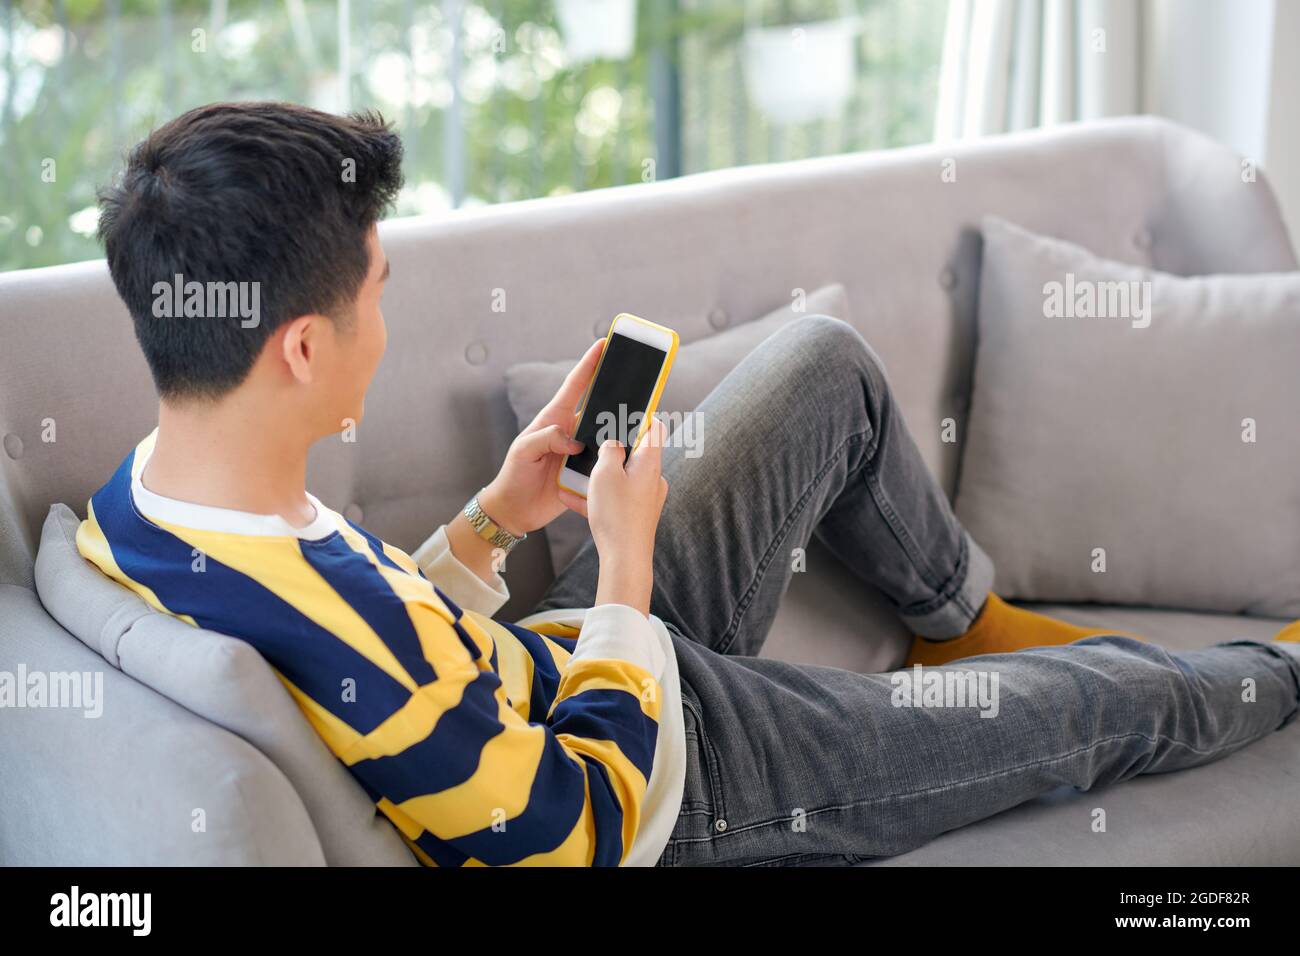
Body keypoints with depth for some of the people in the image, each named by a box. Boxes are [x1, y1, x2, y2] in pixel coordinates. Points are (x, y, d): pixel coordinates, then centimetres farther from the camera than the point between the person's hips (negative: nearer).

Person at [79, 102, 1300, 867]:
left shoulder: (130, 509, -12)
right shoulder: (351, 663, -41)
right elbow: (588, 830, -26)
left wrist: (488, 521, -6)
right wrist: (628, 558, -18)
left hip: (553, 661, 8)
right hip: (675, 781, -8)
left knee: (829, 363, 13)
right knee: (1081, 707, 7)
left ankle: (968, 622, 37)